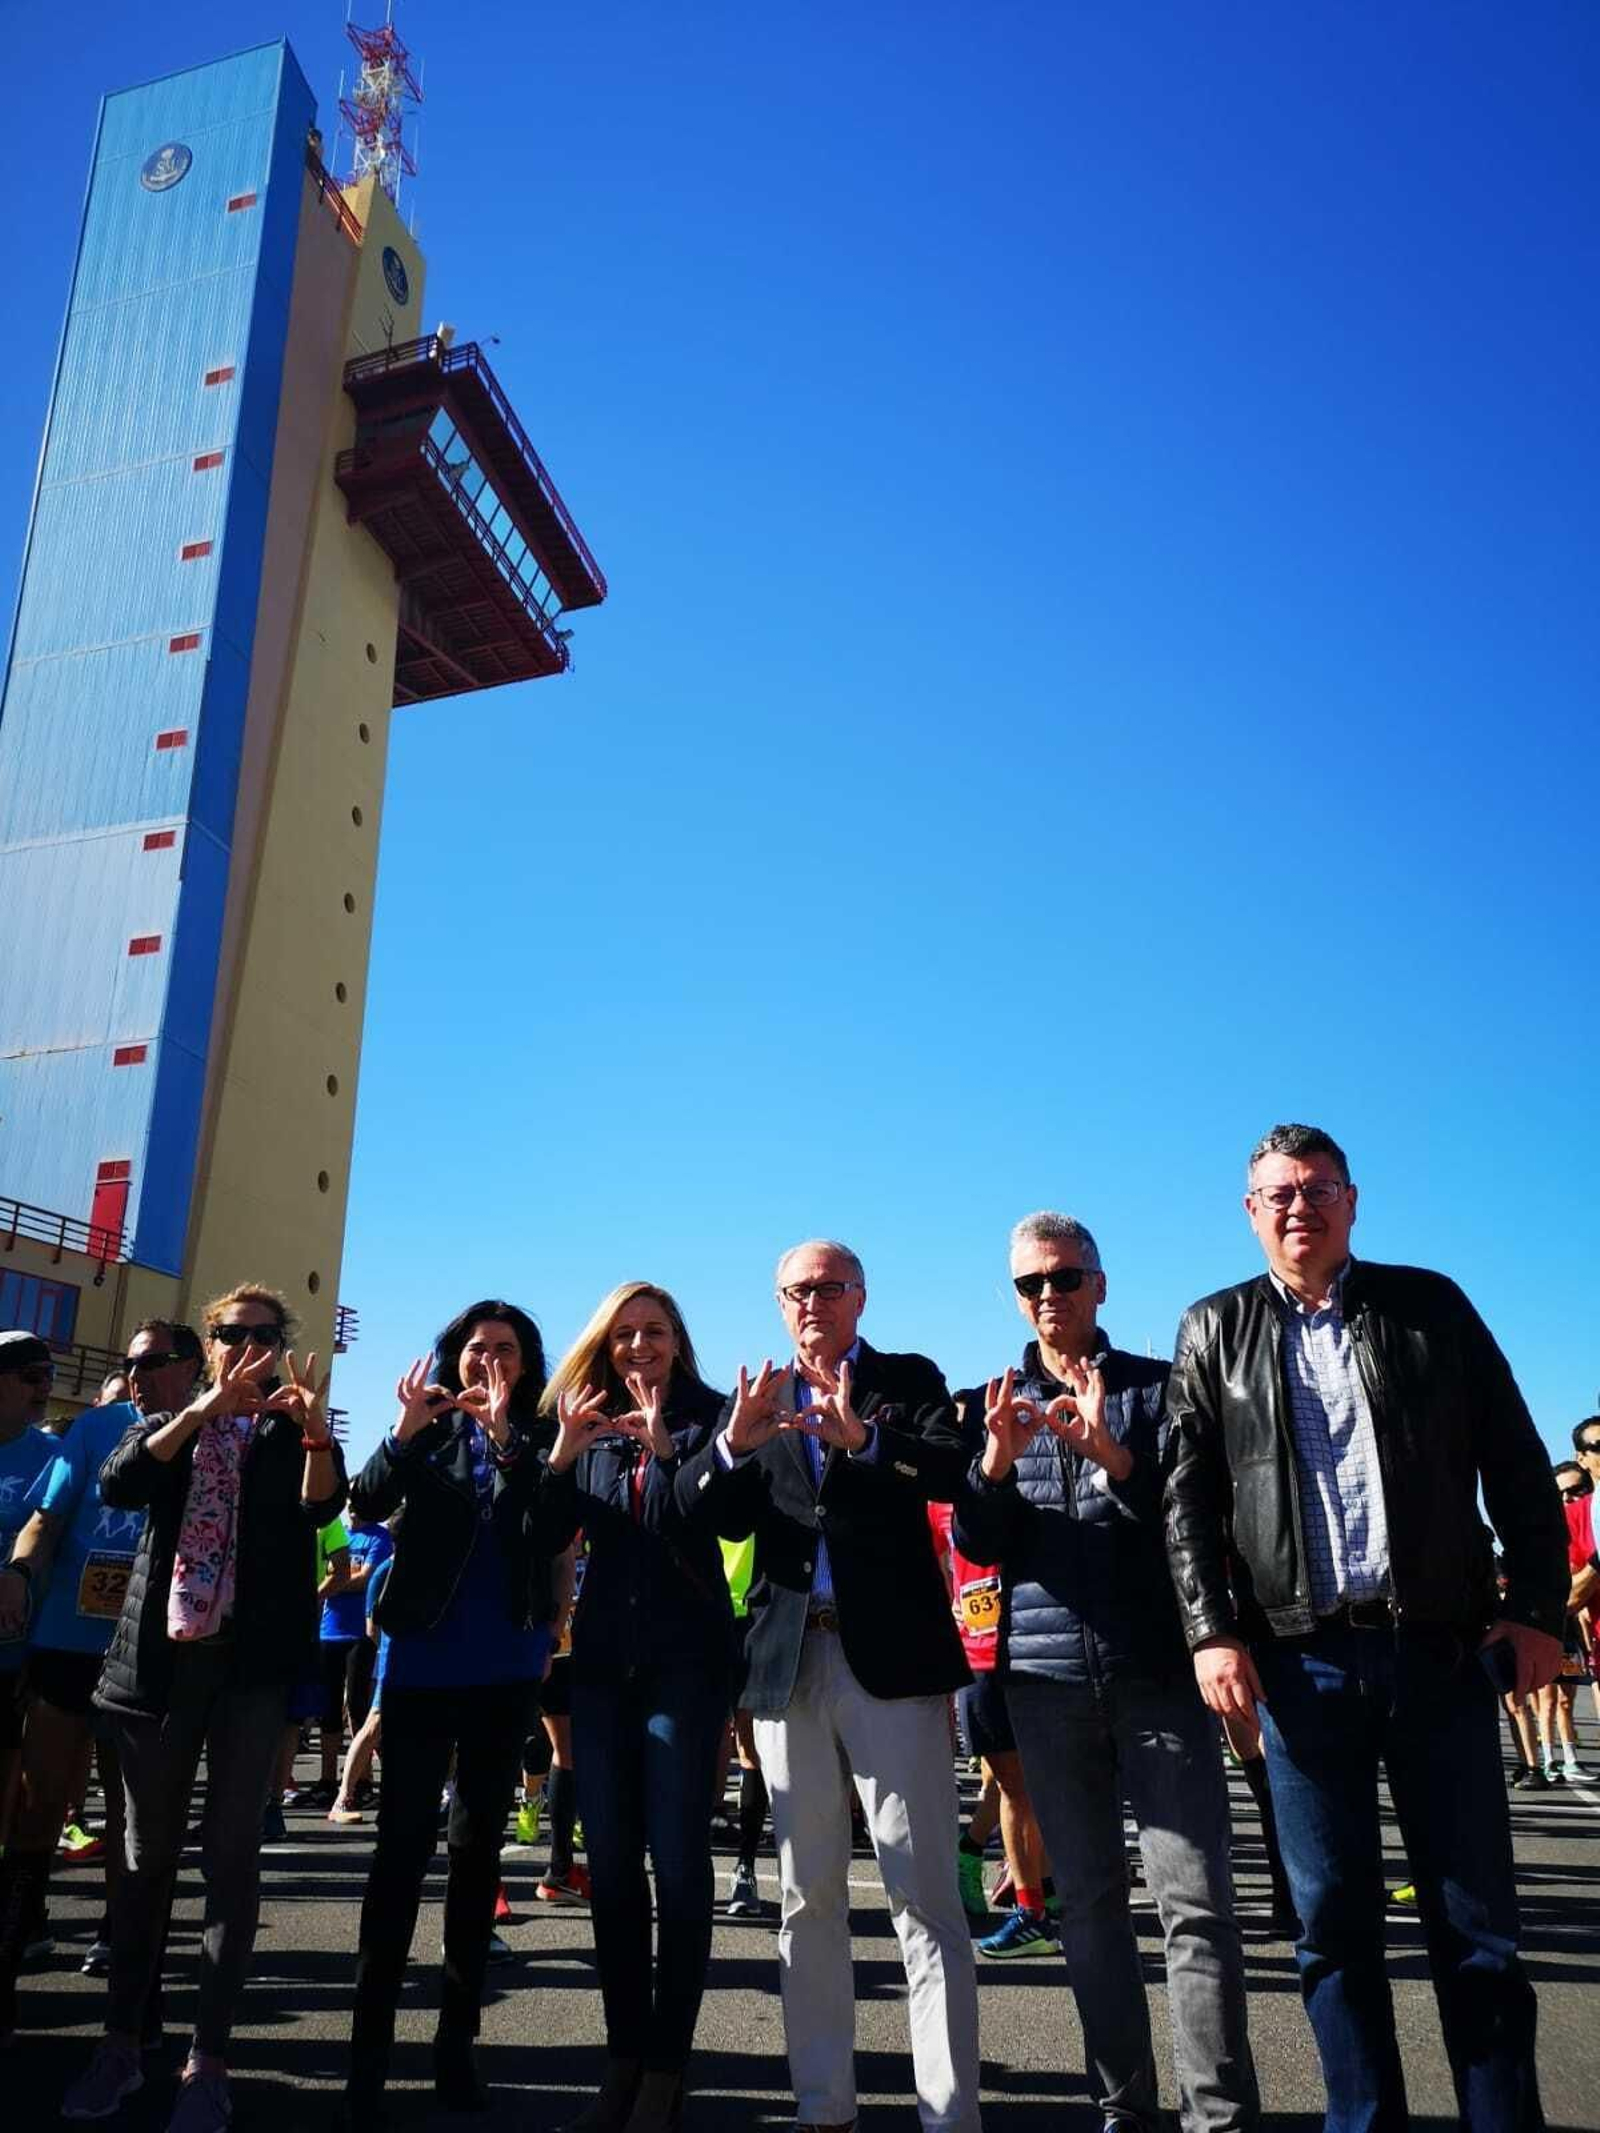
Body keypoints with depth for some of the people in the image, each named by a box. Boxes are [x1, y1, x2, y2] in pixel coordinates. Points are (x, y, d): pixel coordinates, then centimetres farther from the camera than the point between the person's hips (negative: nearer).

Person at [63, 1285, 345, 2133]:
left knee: (231, 1854, 1)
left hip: (254, 1660, -2)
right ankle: (121, 2042, 25)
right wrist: (202, 1411, -22)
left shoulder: (293, 1434, 7)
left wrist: (315, 1429, -33)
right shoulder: (161, 1425, 12)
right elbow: (117, 1484, -9)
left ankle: (208, 2059, 10)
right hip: (158, 1653, 2)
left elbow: (322, 1503, -13)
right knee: (147, 1851, 11)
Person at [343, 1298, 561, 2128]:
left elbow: (554, 1524, -14)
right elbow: (367, 1504, -10)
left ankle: (456, 2038, 20)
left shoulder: (536, 1439, 1)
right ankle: (370, 2044, 3)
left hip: (503, 1669, 1)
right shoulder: (427, 1431, 3)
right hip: (422, 1660, -1)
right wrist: (405, 1430, -28)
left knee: (478, 1843, 10)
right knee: (403, 1840, -5)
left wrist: (504, 1435, -26)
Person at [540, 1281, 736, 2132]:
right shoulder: (586, 1423, 9)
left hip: (686, 1659, -4)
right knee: (609, 1863, 9)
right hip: (602, 1660, 4)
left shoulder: (705, 1417, -1)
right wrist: (561, 1456, -13)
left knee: (678, 1862, -2)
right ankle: (624, 2055, 20)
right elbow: (545, 1536, 3)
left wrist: (664, 1447, -25)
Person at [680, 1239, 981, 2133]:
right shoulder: (759, 1398, 12)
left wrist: (861, 1436, -31)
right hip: (791, 1659, 4)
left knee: (925, 1895, -1)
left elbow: (959, 1467, -15)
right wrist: (734, 1442, -20)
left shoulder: (910, 1379, 4)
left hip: (892, 1655, -3)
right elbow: (720, 1518, 0)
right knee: (808, 1897, 12)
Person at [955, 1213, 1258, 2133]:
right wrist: (997, 1462, -18)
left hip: (1159, 1667, -2)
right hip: (1047, 1675, 2)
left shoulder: (1159, 1386, 4)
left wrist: (1113, 1456, -23)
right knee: (1089, 1901, 9)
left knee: (1197, 1901, -3)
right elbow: (980, 1545, 2)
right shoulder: (997, 1404, 9)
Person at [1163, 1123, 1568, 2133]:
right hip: (1301, 1653, 0)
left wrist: (1538, 1608, -2)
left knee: (1476, 1920, 6)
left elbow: (1517, 1465, 5)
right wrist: (1213, 1632, -5)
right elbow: (1189, 1498, 3)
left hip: (1443, 1645, 0)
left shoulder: (1430, 1304, 6)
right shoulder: (1215, 1330, 6)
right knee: (1335, 1922, 7)